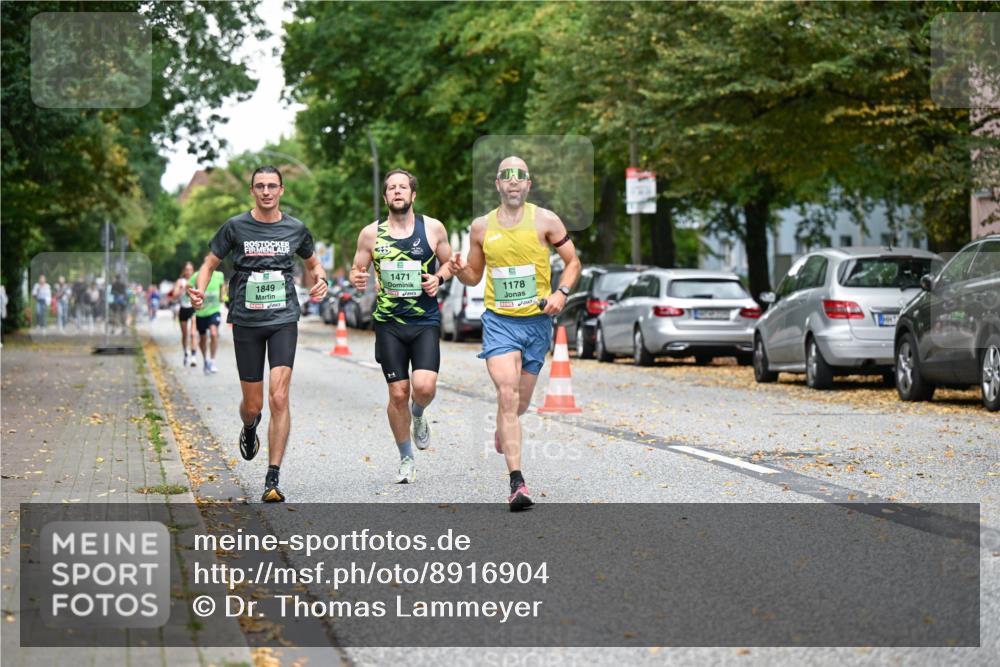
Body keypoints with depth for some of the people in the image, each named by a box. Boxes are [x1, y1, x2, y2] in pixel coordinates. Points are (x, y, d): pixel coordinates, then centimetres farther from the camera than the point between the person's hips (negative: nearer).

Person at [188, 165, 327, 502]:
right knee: (253, 404, 6)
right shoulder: (235, 227, 0)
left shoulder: (296, 229, 5)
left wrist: (320, 279, 1)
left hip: (284, 320, 0)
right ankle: (249, 428, 46)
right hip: (246, 322, 0)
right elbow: (210, 263, 8)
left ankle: (272, 479, -12)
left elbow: (313, 262, 23)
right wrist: (199, 290, -12)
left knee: (279, 398, -15)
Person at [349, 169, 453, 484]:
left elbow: (449, 263, 14)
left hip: (426, 321, -1)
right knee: (398, 393, 0)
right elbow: (357, 268, 11)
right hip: (389, 323, 1)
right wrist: (357, 279, -12)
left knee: (424, 386, -18)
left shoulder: (433, 228, 1)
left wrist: (439, 278, -7)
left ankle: (418, 416, 20)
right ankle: (406, 459, 19)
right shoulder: (371, 233, 2)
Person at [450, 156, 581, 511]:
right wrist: (459, 270, -7)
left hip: (537, 321, 1)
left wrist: (561, 292, -10)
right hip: (499, 321, -1)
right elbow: (475, 276, 15)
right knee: (507, 395, -18)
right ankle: (517, 482, -20)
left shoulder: (545, 221, -1)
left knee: (520, 403, 11)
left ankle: (502, 432, 49)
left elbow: (573, 262, 7)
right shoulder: (481, 227, 4)